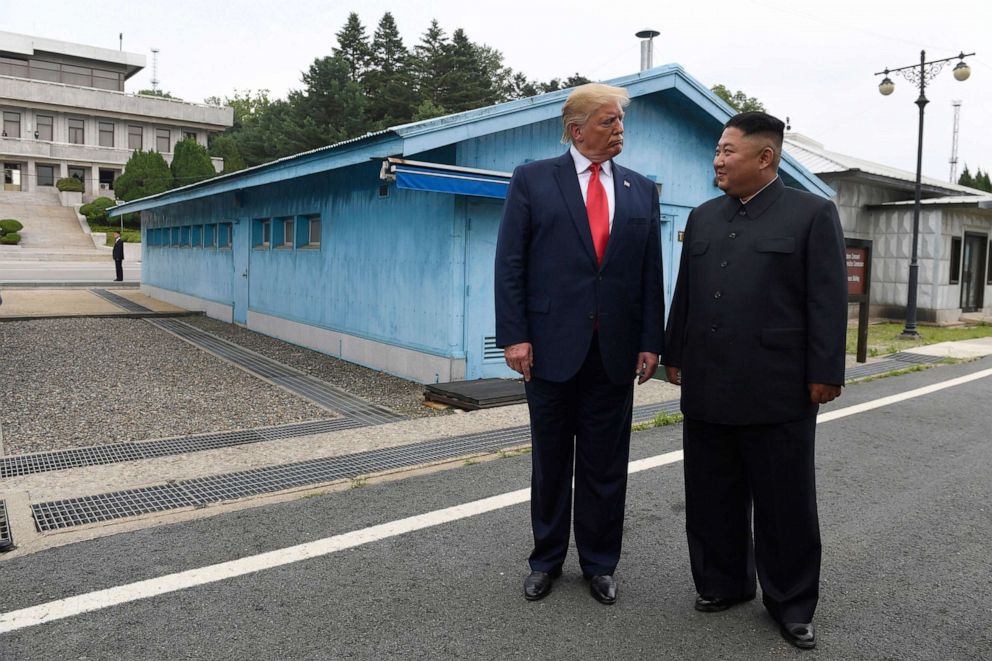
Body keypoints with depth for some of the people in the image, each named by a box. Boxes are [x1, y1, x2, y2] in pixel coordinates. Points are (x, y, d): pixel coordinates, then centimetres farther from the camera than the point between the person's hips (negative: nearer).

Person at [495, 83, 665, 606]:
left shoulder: (641, 190, 9)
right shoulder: (533, 179, 0)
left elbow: (651, 273, 8)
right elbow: (510, 263, -4)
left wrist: (650, 342, 1)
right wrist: (514, 335, -11)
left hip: (615, 349, 3)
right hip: (552, 345, -2)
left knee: (606, 463, 10)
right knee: (551, 459, 11)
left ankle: (599, 563, 28)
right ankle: (546, 559, 29)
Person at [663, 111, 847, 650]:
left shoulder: (813, 214, -1)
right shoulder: (703, 217, 13)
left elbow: (828, 301, -6)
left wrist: (825, 373, -9)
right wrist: (674, 355, 13)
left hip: (777, 390, -5)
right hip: (706, 388, 5)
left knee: (784, 503, 7)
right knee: (711, 498, 13)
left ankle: (792, 603, 24)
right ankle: (723, 582, 31)